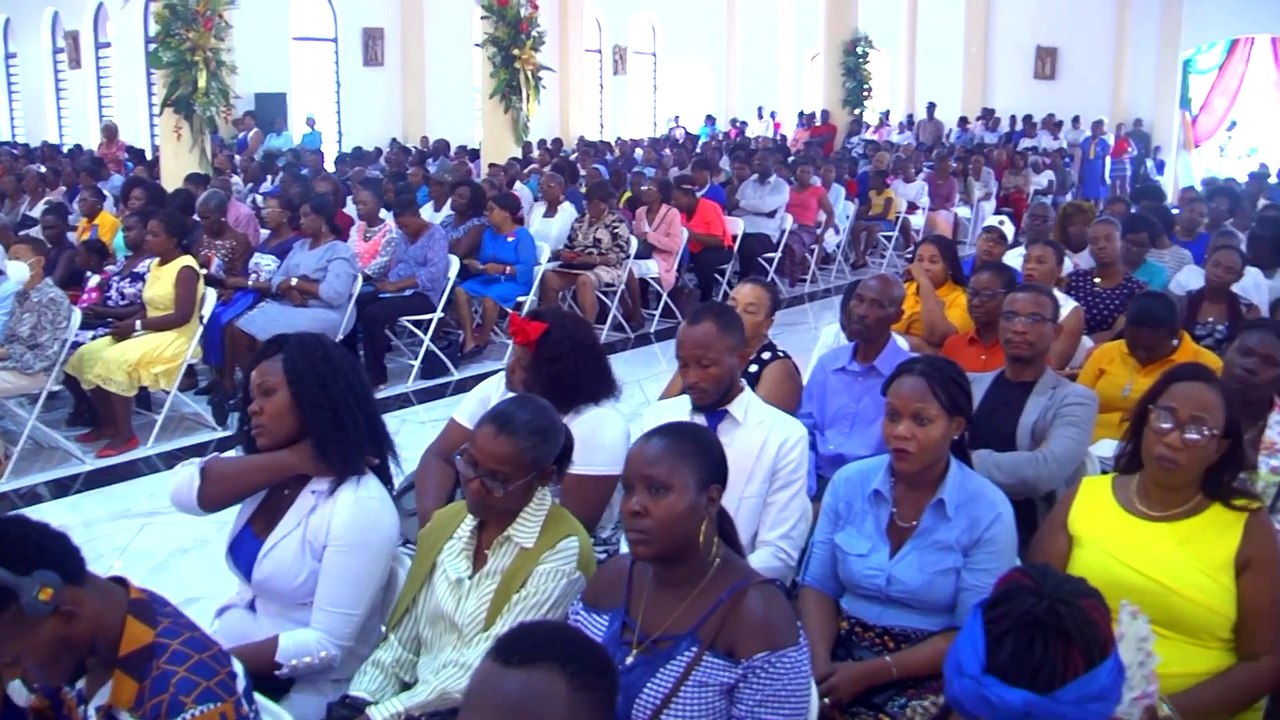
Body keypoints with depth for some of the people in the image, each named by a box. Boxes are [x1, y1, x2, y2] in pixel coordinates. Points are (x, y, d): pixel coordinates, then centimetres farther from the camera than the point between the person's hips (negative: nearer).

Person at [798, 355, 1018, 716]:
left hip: (930, 674, -2)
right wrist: (820, 664, -15)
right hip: (843, 652, 2)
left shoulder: (989, 512, -8)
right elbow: (818, 585, 3)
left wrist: (873, 673, -16)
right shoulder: (849, 483, 2)